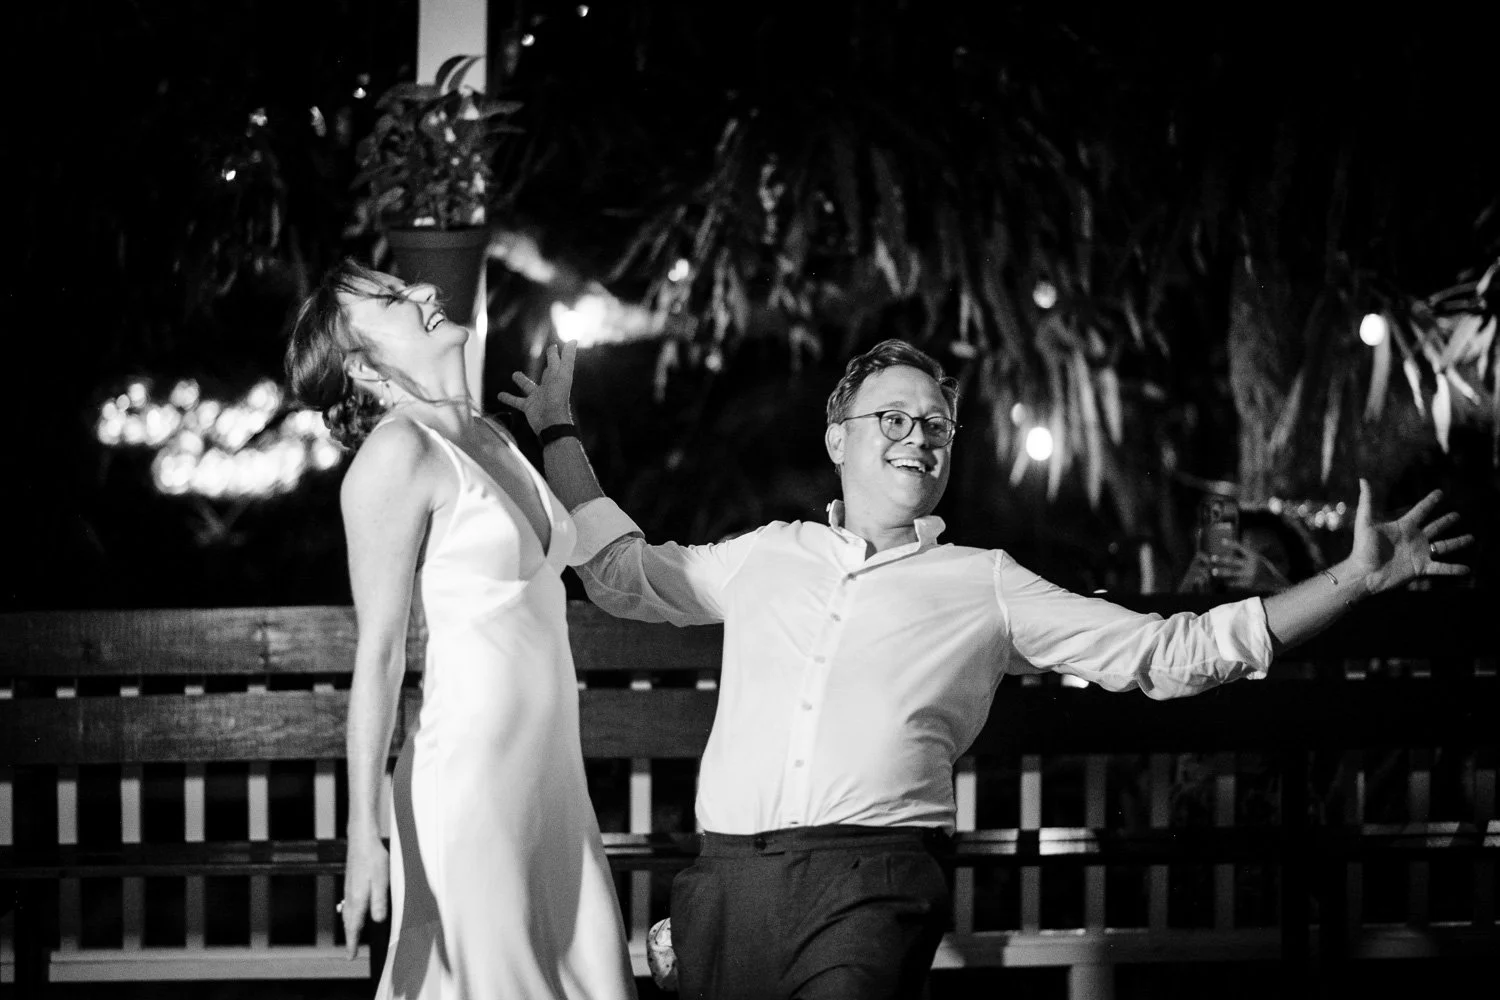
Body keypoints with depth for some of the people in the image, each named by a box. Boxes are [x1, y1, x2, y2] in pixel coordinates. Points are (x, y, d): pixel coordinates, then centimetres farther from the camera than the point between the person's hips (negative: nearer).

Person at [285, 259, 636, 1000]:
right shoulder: (396, 452, -10)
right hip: (471, 775, -8)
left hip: (552, 773, 8)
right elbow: (378, 652, -12)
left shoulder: (490, 439, 14)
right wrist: (364, 833, -15)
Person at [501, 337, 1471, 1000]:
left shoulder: (986, 586, 13)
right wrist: (561, 434, 38)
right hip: (732, 879, 3)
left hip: (872, 884, -3)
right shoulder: (765, 557, 21)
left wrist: (1353, 580, 5)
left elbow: (1172, 653, 10)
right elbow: (623, 574, 35)